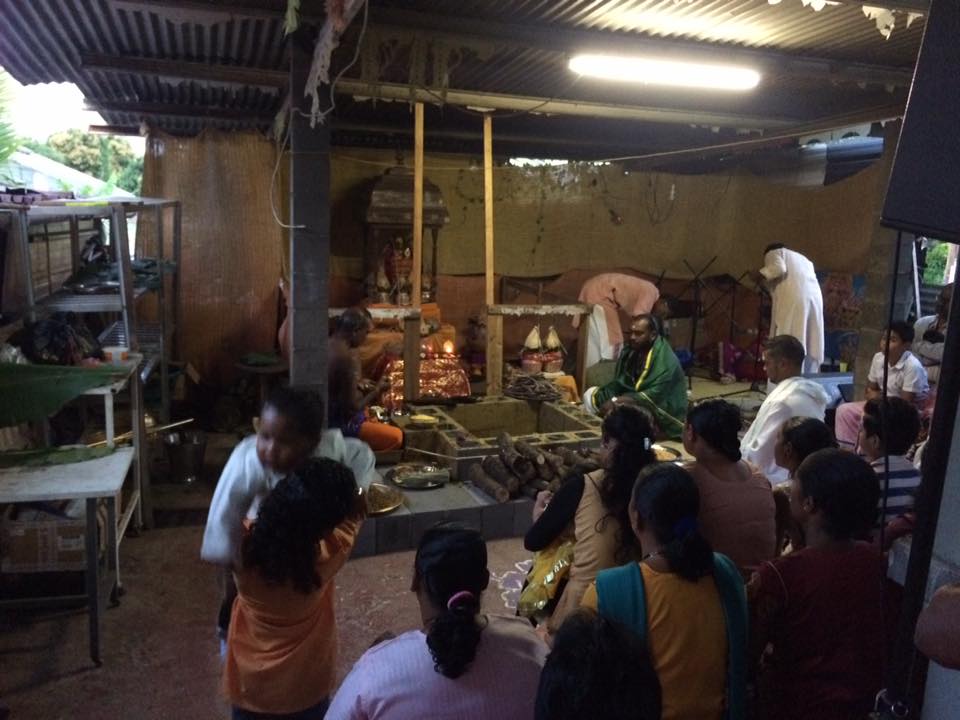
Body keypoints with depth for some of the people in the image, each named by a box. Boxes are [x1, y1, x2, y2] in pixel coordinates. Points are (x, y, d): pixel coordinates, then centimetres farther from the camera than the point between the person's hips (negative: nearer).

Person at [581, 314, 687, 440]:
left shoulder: (665, 360, -25)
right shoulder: (630, 350, 0)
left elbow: (654, 396, -32)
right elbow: (620, 382, 1)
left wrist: (616, 402, -37)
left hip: (664, 416, -8)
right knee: (591, 394, 0)